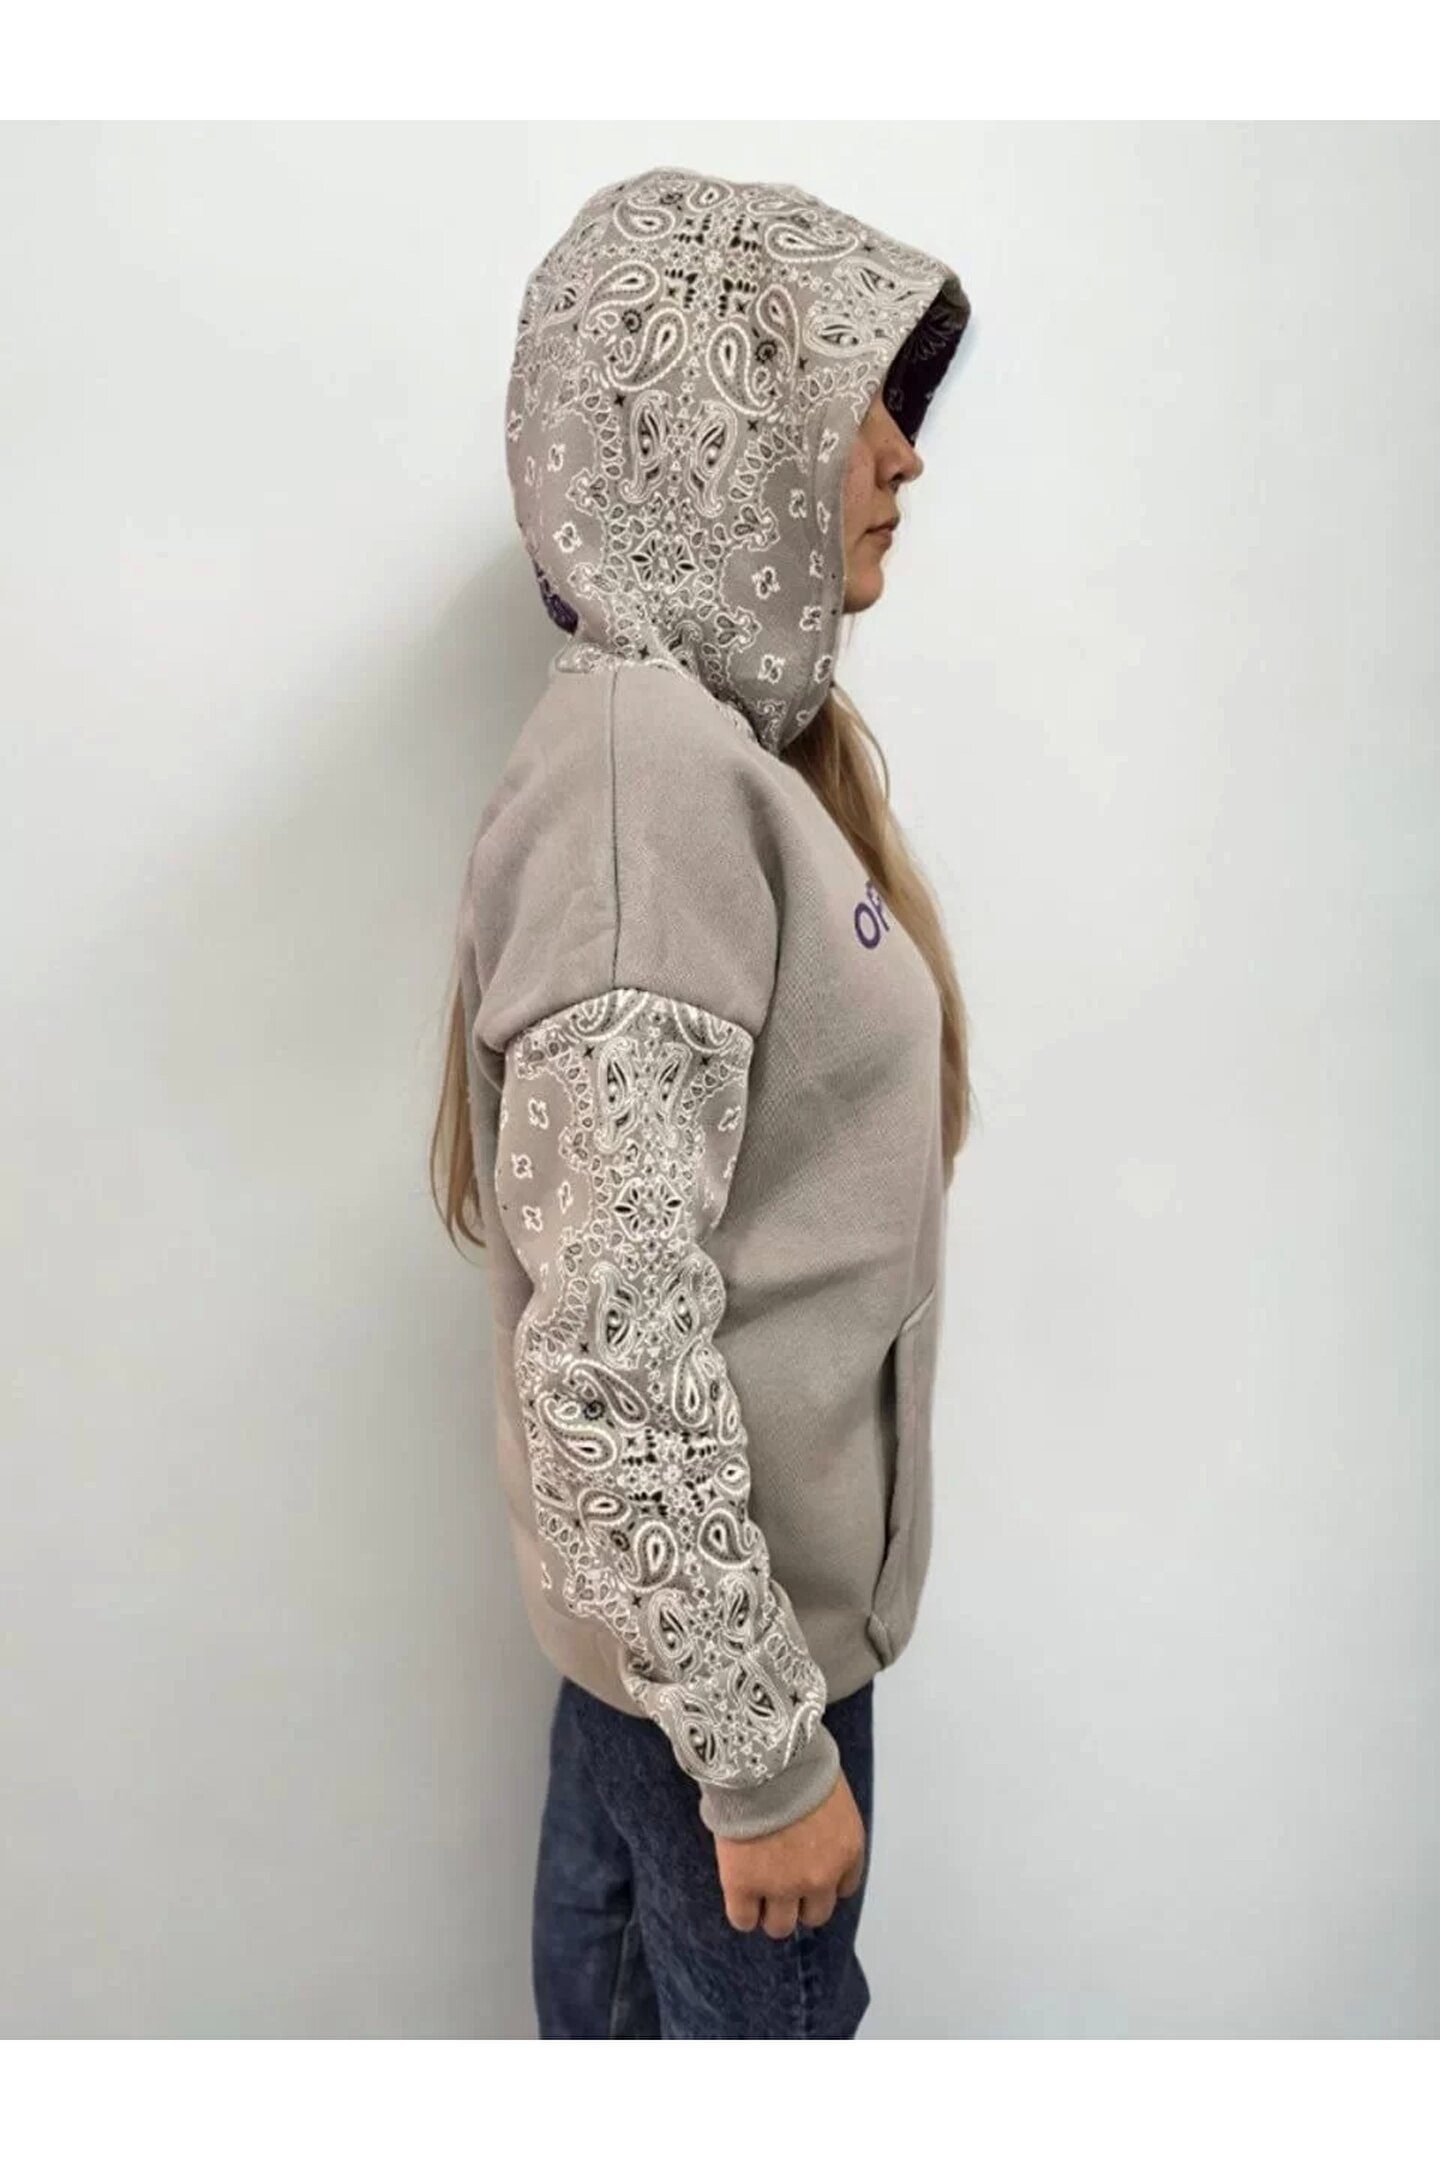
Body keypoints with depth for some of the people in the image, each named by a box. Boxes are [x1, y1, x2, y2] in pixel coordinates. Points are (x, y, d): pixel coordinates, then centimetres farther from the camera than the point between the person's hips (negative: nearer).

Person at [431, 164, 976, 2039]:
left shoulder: (736, 730, 4)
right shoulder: (645, 768, -25)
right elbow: (610, 1351, -28)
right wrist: (766, 1744, -19)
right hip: (719, 1609, -8)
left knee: (622, 1969, 26)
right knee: (765, 2012, 15)